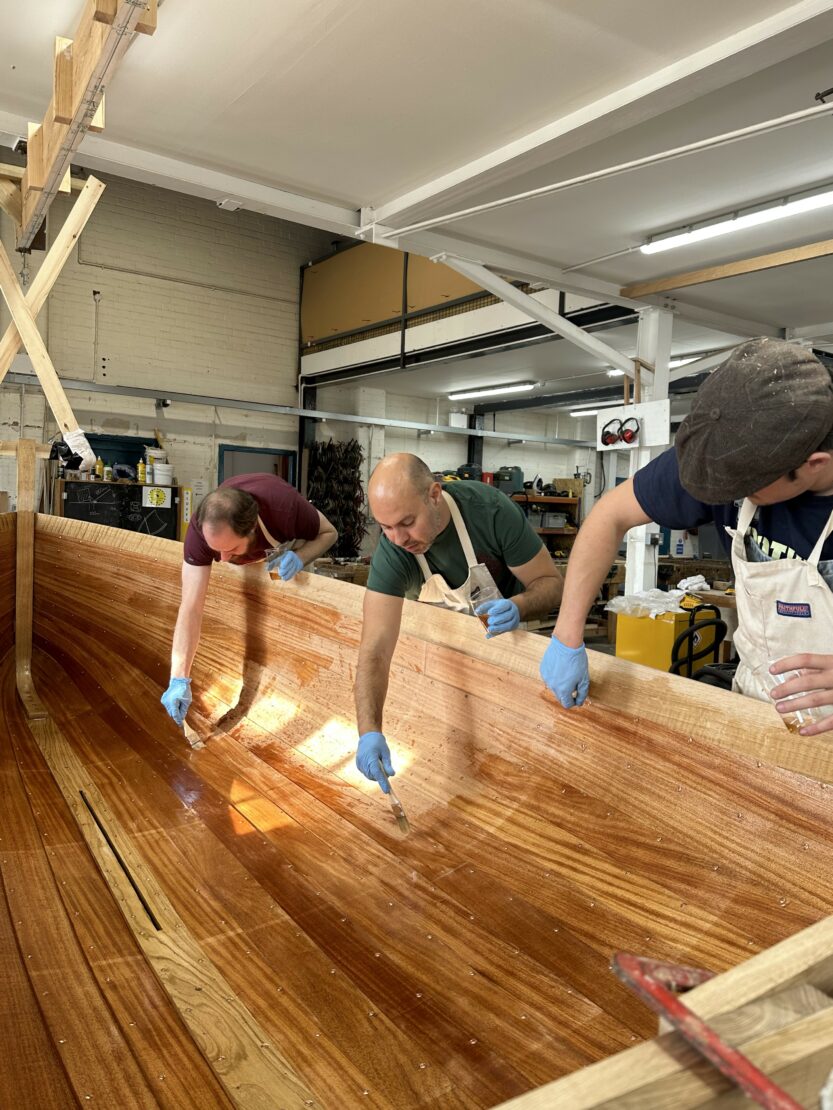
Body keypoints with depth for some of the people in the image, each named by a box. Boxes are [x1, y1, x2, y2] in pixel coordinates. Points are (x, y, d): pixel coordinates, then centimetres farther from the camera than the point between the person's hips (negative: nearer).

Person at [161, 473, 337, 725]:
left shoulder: (286, 506, -47)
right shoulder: (201, 529, -43)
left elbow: (329, 533, -25)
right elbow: (191, 608, -42)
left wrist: (299, 557, -46)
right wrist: (179, 679, -49)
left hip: (289, 546, -1)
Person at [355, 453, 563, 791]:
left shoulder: (492, 511, -35)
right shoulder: (391, 552, -31)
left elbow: (551, 582, -23)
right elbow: (375, 649, -36)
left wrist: (518, 607, -45)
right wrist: (369, 732, -49)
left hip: (509, 632, -1)